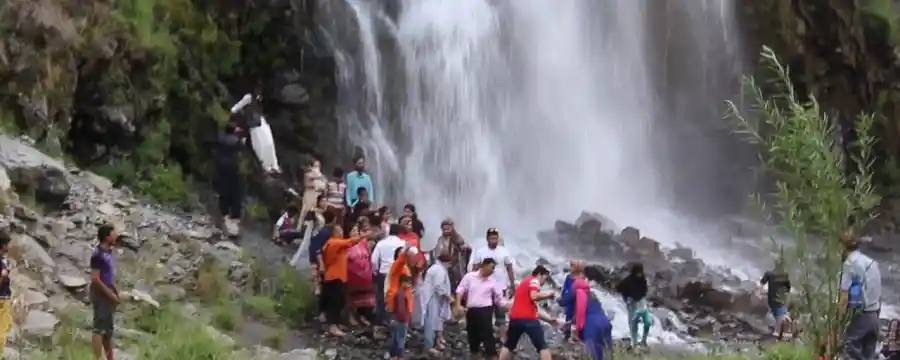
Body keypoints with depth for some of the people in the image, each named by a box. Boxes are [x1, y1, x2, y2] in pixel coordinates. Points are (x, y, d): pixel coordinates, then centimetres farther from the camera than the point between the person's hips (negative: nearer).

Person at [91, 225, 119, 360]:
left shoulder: (109, 252, 12)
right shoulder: (98, 254, -15)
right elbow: (95, 278, -18)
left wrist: (116, 292, 10)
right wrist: (110, 293, -16)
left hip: (109, 294, 9)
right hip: (101, 294, -9)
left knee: (108, 328, 14)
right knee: (99, 328, -9)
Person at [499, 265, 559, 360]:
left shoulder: (523, 283, 29)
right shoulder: (534, 281, 3)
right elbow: (534, 296, -18)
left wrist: (548, 319, 27)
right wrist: (548, 294, -2)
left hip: (515, 317, 8)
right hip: (528, 319, -8)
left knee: (509, 346, 18)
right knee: (543, 346, -2)